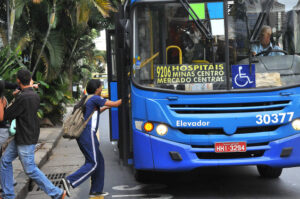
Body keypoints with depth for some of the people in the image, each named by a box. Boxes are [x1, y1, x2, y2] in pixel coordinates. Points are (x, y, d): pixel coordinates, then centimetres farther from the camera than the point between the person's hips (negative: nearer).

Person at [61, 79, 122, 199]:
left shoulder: (86, 99, 20)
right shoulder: (95, 98, -6)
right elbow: (115, 104, -5)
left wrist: (105, 107, 41)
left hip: (81, 135, 9)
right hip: (88, 134, -9)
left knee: (99, 161, 13)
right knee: (93, 163, -8)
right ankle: (70, 181, -18)